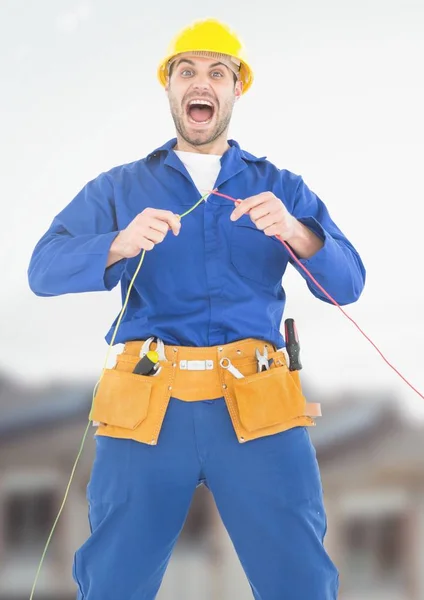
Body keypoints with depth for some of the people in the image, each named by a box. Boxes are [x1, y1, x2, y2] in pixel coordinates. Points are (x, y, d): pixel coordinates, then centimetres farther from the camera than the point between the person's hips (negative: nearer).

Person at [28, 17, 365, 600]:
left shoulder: (282, 189, 15)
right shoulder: (118, 189, 14)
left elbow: (347, 283, 6)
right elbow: (45, 269, 3)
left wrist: (297, 233, -16)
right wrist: (119, 246, -17)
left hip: (258, 406, 0)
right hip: (147, 405, 0)